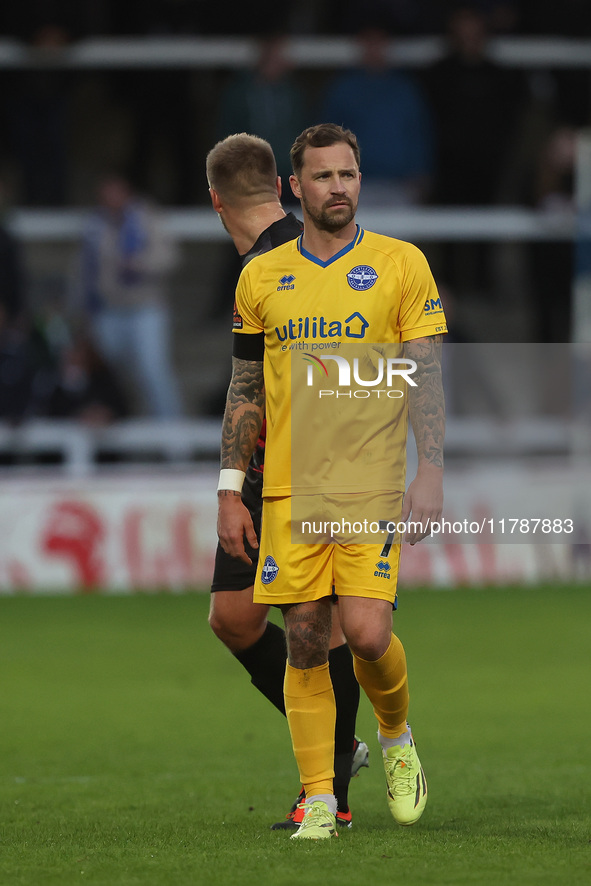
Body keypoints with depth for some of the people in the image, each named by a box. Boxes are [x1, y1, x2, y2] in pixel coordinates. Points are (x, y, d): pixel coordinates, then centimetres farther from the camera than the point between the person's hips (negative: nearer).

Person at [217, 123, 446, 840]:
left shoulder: (401, 265, 2)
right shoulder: (261, 276, 9)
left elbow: (426, 378, 0)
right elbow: (245, 390, 13)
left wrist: (430, 475, -10)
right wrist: (229, 493, 8)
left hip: (373, 485, -2)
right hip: (289, 487, 2)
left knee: (367, 633, -13)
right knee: (305, 644, -1)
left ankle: (396, 737, 17)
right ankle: (319, 802, 5)